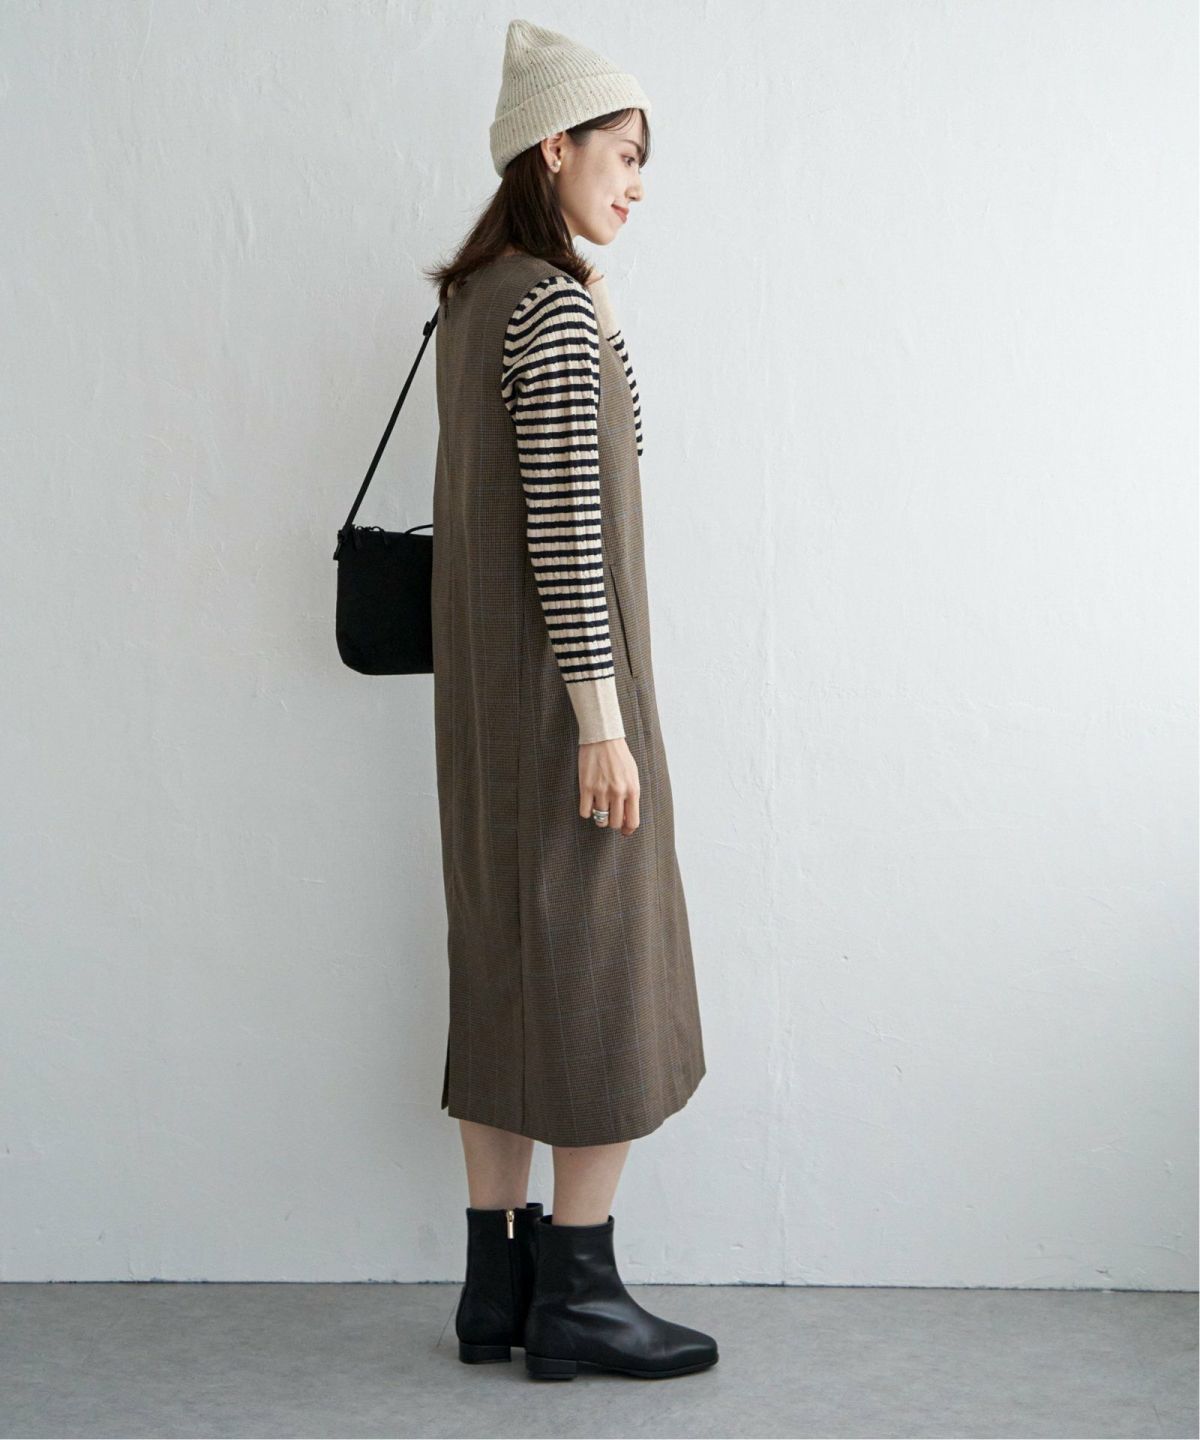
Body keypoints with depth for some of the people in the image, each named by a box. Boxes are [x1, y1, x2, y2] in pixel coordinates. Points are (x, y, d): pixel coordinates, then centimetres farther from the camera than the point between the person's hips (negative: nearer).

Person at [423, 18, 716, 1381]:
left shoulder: (473, 300, 14)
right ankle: (578, 1294, 6)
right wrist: (603, 716, -20)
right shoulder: (556, 303, -14)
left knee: (503, 969, 11)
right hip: (563, 683, -9)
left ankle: (496, 1281, 18)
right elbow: (567, 523, -20)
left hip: (484, 693, 9)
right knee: (602, 965, -2)